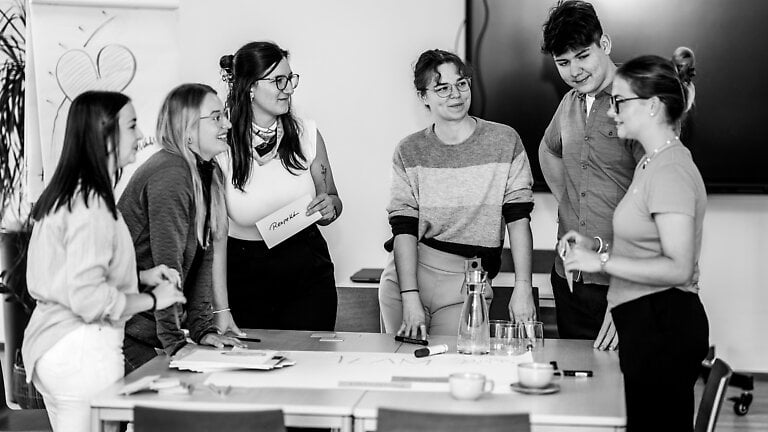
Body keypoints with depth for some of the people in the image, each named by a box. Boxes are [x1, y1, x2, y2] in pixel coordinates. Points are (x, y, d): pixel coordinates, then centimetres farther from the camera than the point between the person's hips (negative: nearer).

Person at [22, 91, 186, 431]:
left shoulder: (64, 194, 11)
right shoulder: (90, 204, -18)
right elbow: (89, 299, -24)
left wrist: (140, 277, 13)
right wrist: (153, 298, -11)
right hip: (82, 350, -10)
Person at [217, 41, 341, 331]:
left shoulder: (306, 133, -1)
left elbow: (332, 198, 14)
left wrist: (331, 206, -12)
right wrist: (221, 310, -15)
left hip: (308, 275, 2)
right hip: (246, 279, -2)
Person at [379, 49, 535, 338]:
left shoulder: (504, 142, 1)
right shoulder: (409, 152, 2)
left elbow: (518, 219, -3)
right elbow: (404, 228, -5)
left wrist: (523, 287, -13)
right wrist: (410, 298, -17)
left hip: (466, 282, -1)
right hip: (405, 275, 1)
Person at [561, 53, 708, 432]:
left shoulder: (670, 170, -15)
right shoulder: (652, 162, 17)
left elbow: (679, 269, -22)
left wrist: (602, 262, -18)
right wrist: (595, 248, 11)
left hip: (662, 325, -10)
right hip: (644, 321, 10)